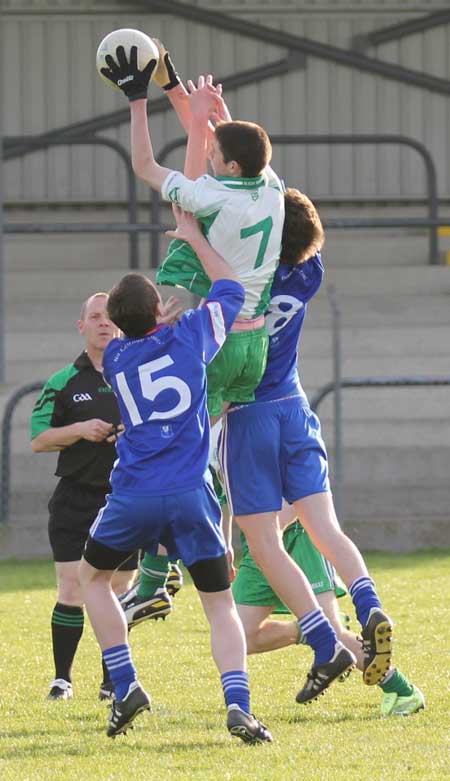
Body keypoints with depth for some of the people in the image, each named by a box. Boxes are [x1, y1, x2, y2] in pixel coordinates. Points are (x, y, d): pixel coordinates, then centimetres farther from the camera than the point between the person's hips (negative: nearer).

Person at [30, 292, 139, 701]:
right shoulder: (64, 382, 4)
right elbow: (38, 439, 1)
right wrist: (79, 430, -15)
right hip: (76, 497, -1)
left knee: (118, 591, 4)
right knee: (72, 591, -7)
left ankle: (112, 681, 14)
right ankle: (61, 679, 1)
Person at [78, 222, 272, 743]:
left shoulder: (114, 357, 11)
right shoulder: (189, 334, 6)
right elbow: (231, 289, 23)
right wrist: (192, 233, 30)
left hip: (133, 497, 1)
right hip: (191, 494, -1)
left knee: (92, 576, 26)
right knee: (220, 605, 6)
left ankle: (125, 686, 12)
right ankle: (237, 703, -18)